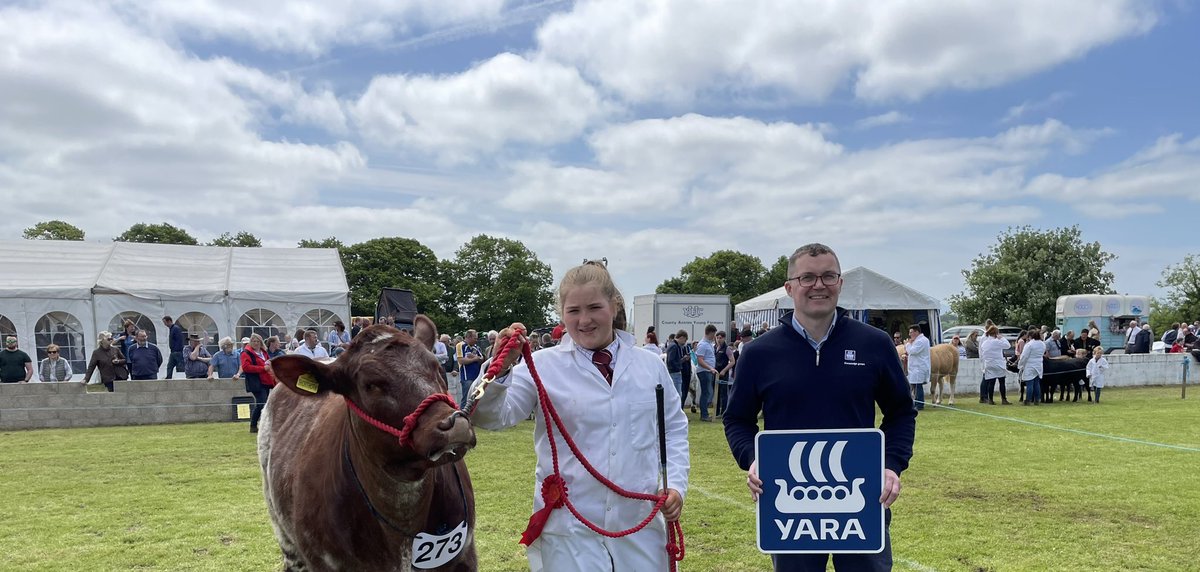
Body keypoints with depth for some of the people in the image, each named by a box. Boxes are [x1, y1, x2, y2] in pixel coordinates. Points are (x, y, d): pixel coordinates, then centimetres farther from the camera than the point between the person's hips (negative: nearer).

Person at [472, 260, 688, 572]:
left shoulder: (651, 366, 6)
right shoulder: (543, 366, -5)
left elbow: (674, 428, 14)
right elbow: (488, 417, -12)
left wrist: (676, 485, 0)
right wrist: (500, 368, -29)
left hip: (642, 524, 3)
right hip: (569, 526, -3)